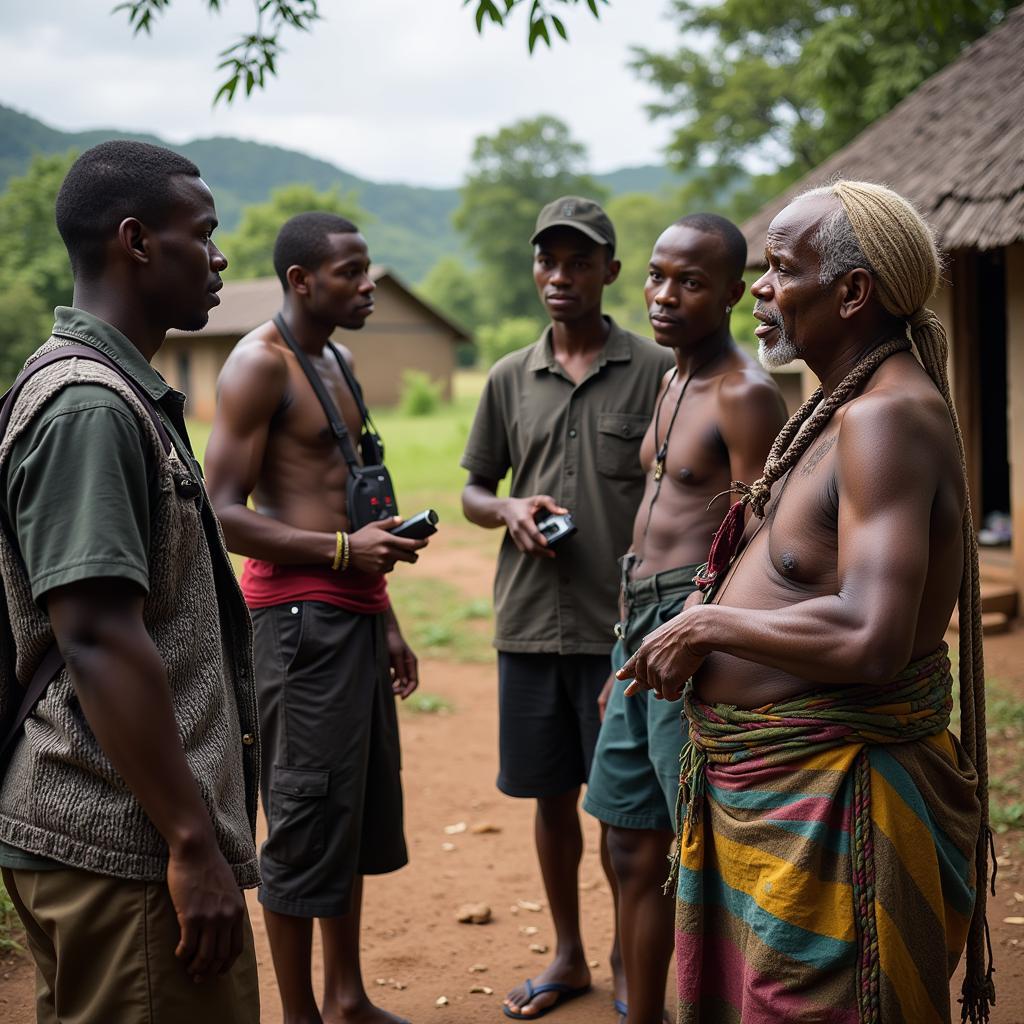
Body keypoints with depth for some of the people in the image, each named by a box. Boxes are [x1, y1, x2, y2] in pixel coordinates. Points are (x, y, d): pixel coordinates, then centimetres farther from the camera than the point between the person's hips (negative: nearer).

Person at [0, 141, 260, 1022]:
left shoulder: (123, 393, 13)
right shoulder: (88, 406, -17)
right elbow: (99, 642, -23)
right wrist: (193, 842, -22)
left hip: (112, 834, 10)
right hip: (126, 848, -10)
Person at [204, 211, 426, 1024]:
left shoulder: (339, 361, 17)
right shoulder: (259, 365, -11)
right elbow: (223, 514, -17)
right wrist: (343, 551, -22)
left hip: (353, 613, 9)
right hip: (298, 612, -9)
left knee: (364, 807, 15)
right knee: (309, 814, -3)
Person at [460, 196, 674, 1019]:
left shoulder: (655, 372, -2)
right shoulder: (510, 379, 9)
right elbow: (474, 490, 16)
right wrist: (509, 510, -7)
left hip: (621, 625, -4)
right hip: (530, 621, 4)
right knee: (551, 794, 14)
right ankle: (569, 956, 32)